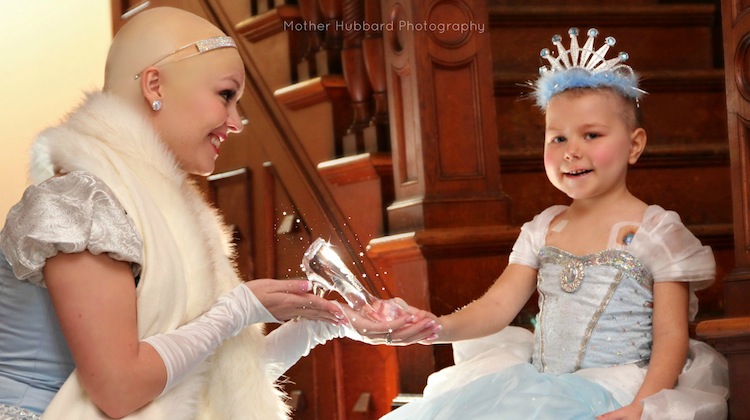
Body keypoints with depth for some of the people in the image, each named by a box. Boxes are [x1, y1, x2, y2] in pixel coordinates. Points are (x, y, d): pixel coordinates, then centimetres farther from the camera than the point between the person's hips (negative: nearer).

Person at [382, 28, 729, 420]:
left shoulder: (656, 232, -3)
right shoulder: (542, 230, 13)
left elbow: (671, 338, -6)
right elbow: (497, 306, 6)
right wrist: (440, 328, -14)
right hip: (538, 385, 5)